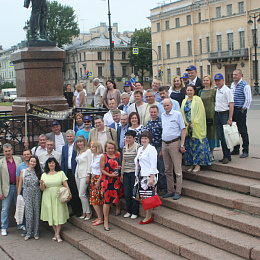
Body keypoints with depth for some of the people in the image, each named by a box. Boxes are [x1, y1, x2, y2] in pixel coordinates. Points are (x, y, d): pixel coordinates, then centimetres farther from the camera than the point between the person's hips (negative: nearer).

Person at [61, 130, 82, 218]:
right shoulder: (64, 148, 15)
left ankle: (79, 210, 7)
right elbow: (63, 161, 16)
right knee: (71, 191, 8)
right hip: (67, 172, 5)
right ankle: (73, 209, 17)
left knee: (77, 192, -2)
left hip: (75, 172, -5)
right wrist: (63, 173, 8)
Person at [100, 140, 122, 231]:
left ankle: (118, 209, 45)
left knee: (116, 197, 7)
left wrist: (119, 167, -2)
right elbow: (102, 169, -3)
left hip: (116, 180, 3)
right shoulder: (103, 156, -3)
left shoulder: (118, 154, 6)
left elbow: (120, 164, 20)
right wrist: (110, 175, -16)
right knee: (107, 200, -3)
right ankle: (106, 221, 5)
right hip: (106, 180, -3)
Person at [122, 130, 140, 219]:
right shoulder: (125, 148, 12)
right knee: (126, 193, 5)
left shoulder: (138, 147, -7)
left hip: (134, 173, -5)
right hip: (126, 173, 5)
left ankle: (135, 212, 11)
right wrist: (122, 173, 16)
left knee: (134, 193, -1)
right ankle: (129, 211, 20)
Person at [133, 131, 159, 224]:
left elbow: (153, 164, -14)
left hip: (149, 176, -8)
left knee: (148, 197, -5)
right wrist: (136, 176, 20)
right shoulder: (140, 149, 18)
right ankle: (147, 215, 20)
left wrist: (151, 178, -20)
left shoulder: (151, 149, -8)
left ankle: (148, 217, 4)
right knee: (140, 196, 5)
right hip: (141, 176, 8)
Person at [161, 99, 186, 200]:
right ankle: (170, 191, 18)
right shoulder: (163, 115, 13)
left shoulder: (177, 114, -3)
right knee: (167, 170, 10)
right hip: (164, 144, 6)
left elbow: (183, 129, -5)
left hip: (174, 143, -6)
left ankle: (178, 192, 2)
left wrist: (182, 145, -11)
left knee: (177, 170, -4)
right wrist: (162, 146, 13)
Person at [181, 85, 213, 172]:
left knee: (197, 144, -5)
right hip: (187, 127, 6)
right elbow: (183, 114, 15)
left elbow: (200, 112, -10)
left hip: (196, 127, -5)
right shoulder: (184, 101, 14)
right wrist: (186, 124, 2)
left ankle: (198, 165, -1)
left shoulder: (197, 99, -3)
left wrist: (194, 123, -15)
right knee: (189, 146, 6)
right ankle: (192, 164, 13)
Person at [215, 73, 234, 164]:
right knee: (220, 137, 8)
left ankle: (227, 156, 3)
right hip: (217, 115, 7)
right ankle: (225, 156, 16)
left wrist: (230, 118, -19)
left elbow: (231, 105, -14)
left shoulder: (227, 90, -9)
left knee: (225, 137, -6)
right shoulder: (216, 90, 14)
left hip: (225, 114, -7)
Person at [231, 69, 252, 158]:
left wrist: (243, 109, -12)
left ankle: (245, 151, 4)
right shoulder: (232, 84, 13)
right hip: (232, 109, 7)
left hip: (241, 110, -7)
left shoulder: (245, 85, -10)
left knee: (243, 131, -3)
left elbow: (248, 99, -13)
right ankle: (236, 149, 21)